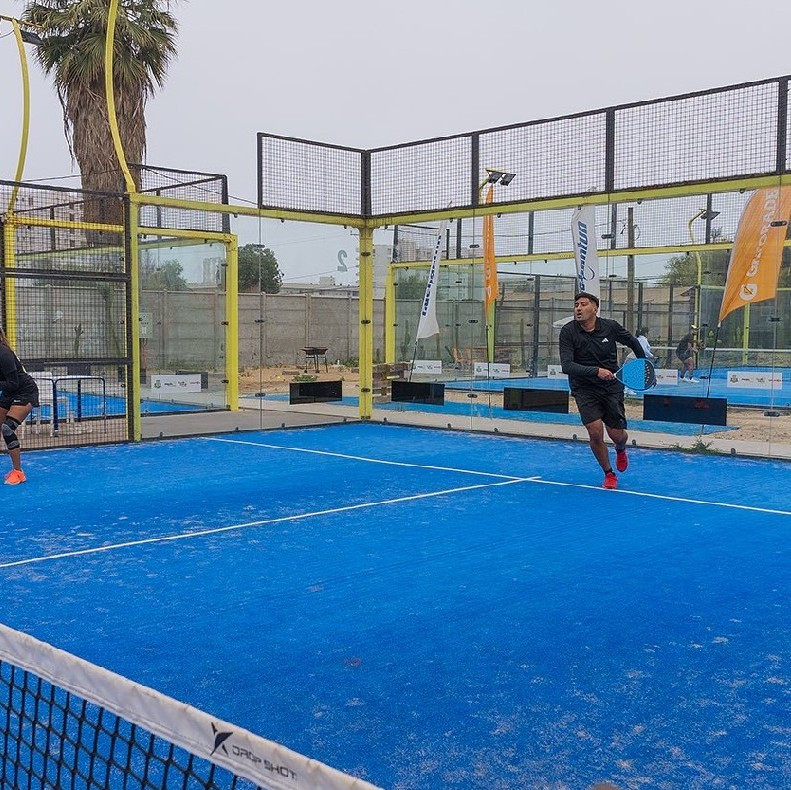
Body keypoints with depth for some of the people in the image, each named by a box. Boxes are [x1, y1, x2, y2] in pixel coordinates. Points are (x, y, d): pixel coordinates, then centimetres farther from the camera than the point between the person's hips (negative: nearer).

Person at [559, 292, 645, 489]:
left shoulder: (610, 327, -7)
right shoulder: (568, 331, -14)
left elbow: (632, 342, 14)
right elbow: (567, 366, -24)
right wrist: (596, 371, -34)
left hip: (612, 386, 1)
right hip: (584, 389, -1)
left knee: (617, 434, -1)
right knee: (595, 431, -17)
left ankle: (620, 449, 40)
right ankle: (609, 474, 7)